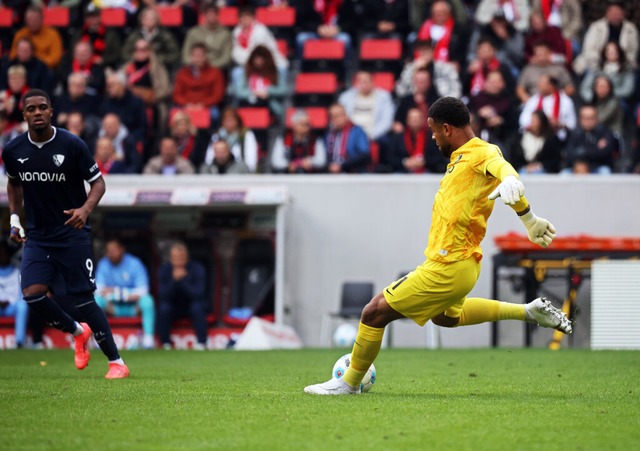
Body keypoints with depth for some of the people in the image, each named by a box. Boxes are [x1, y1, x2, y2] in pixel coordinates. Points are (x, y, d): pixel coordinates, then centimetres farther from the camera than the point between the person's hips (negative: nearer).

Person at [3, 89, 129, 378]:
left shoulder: (72, 145, -12)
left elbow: (98, 182, -4)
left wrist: (86, 209, -23)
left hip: (72, 234, -4)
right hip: (37, 235, 4)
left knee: (83, 299, -7)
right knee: (32, 293, -15)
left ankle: (116, 362, 6)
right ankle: (77, 332, 14)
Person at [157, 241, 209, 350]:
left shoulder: (197, 269, -15)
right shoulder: (164, 270, -11)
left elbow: (199, 294, -25)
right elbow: (163, 296, -21)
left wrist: (183, 280, -35)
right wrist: (174, 280, -35)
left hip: (191, 305, -1)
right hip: (173, 307, 1)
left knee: (197, 307, -34)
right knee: (163, 308, -31)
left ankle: (201, 343, -28)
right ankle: (166, 344, -21)